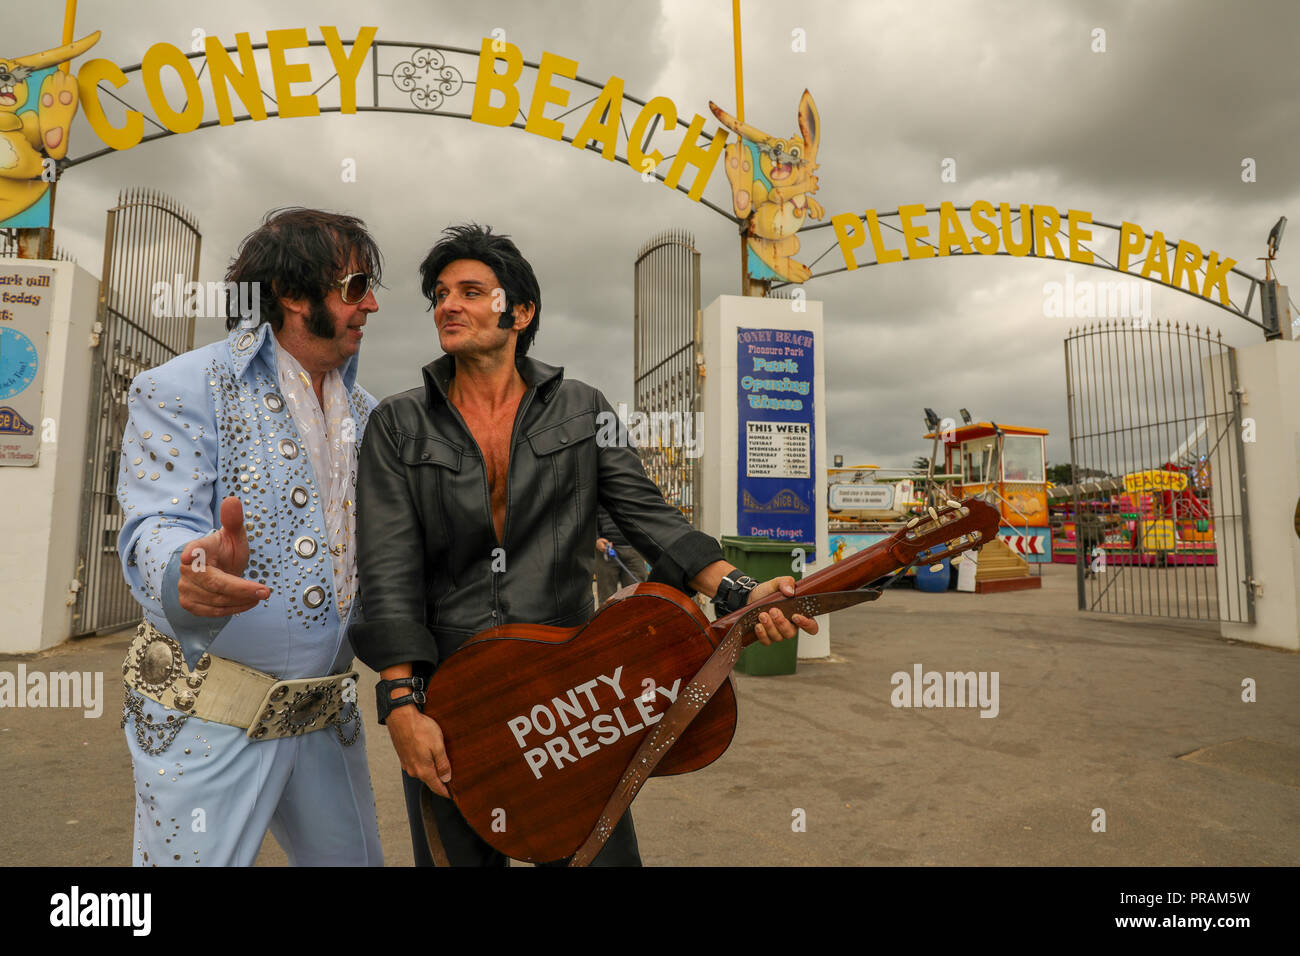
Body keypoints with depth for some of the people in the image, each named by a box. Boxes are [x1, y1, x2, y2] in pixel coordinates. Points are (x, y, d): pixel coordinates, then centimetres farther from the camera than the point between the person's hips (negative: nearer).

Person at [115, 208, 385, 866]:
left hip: (325, 719, 6)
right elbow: (158, 530, -19)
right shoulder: (183, 390, -8)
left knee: (353, 856, 16)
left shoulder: (363, 413, 10)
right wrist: (189, 573, -43)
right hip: (208, 725, -5)